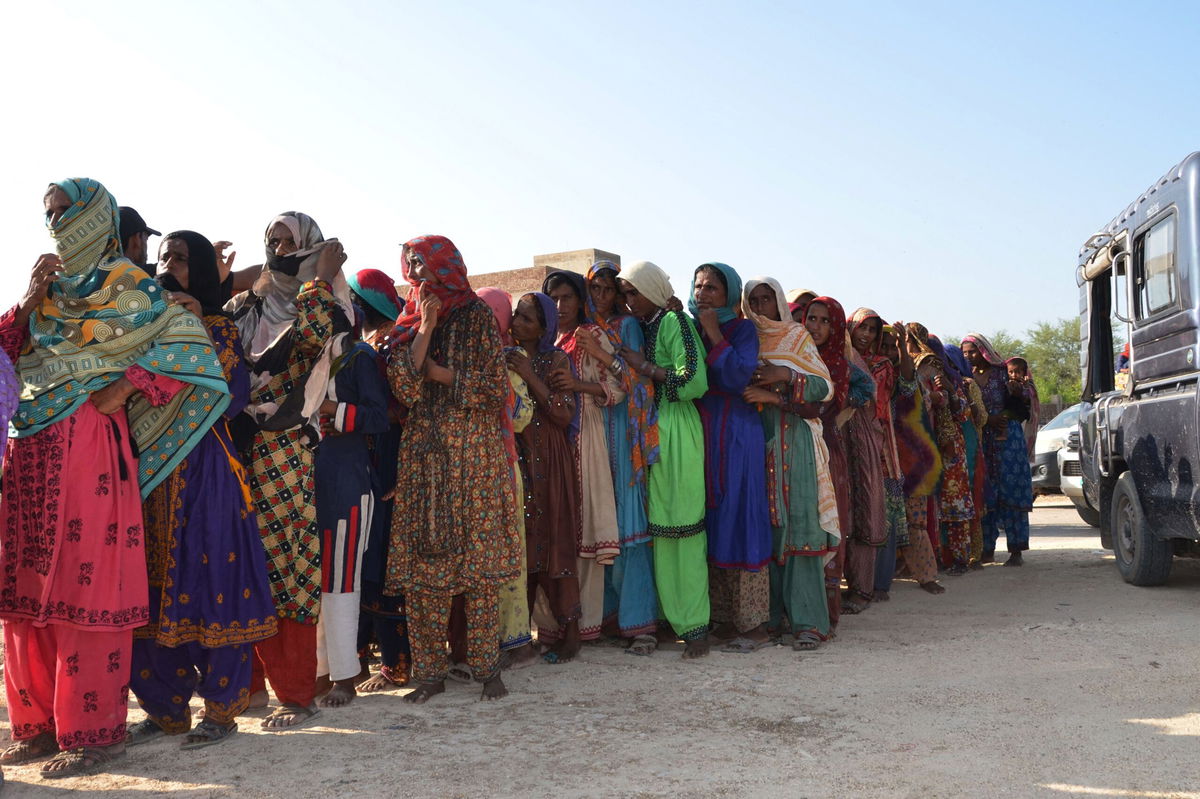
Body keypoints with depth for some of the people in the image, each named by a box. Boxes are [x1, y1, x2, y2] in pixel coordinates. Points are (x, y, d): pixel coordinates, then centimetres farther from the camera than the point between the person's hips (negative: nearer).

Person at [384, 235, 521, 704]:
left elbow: (495, 386, -3)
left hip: (473, 451, -3)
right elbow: (402, 385, 0)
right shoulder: (408, 322, 15)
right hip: (423, 454, 3)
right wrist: (425, 329, -6)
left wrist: (439, 374, -3)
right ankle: (429, 671, 6)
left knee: (478, 558, -4)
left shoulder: (476, 315, 4)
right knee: (423, 559, -1)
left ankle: (487, 666, 5)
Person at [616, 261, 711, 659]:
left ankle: (694, 625, -2)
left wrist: (645, 366, -11)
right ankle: (667, 614, 15)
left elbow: (695, 382, -16)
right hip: (647, 435, 7)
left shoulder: (674, 322, -6)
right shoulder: (640, 327, 17)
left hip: (676, 435, -7)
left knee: (682, 527, -7)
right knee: (656, 526, 7)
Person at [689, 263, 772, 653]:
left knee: (739, 521, -6)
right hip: (700, 435, 6)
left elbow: (737, 378, -16)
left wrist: (715, 334, -13)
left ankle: (754, 624, -1)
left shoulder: (742, 329, -1)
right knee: (709, 525, 6)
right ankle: (723, 618, 15)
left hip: (735, 436, -6)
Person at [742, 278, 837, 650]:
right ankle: (770, 612, 6)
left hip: (794, 440, -2)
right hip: (757, 437, 2)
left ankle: (807, 620, -9)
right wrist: (774, 396, -11)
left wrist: (785, 376, -11)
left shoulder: (798, 336, 10)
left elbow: (825, 386, 3)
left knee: (799, 523, -9)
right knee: (764, 524, -1)